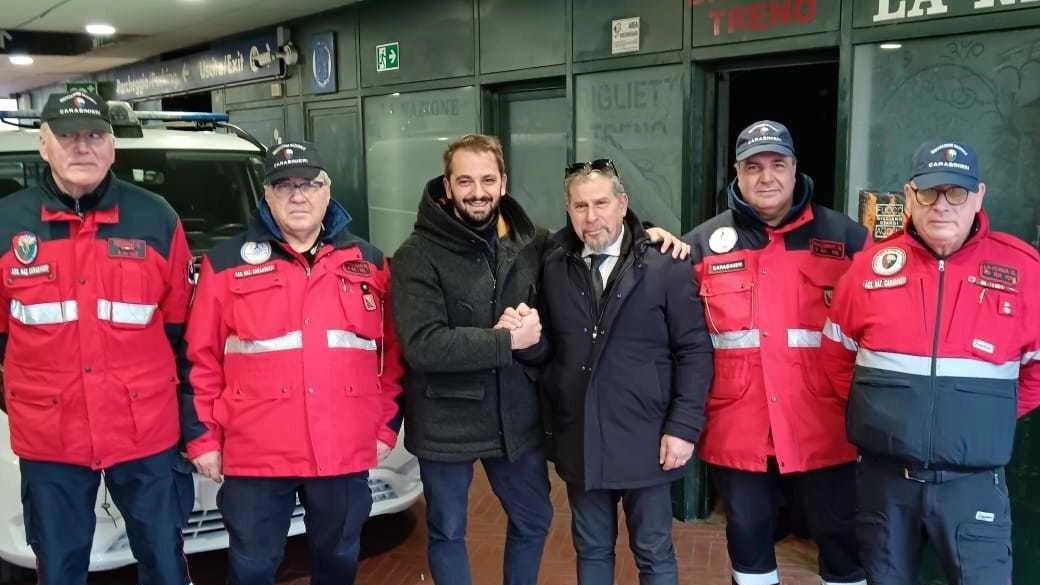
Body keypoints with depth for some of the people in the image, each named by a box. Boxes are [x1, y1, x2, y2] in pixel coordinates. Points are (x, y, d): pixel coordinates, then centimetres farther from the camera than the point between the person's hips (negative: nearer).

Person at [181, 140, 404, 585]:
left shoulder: (368, 262, 7)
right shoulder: (227, 263, 1)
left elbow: (391, 353, 9)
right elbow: (201, 359, 1)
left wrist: (387, 427, 6)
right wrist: (202, 437, -2)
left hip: (346, 452, 2)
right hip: (255, 453, -2)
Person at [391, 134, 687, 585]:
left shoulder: (531, 243, 0)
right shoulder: (418, 257, -15)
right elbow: (422, 345, -25)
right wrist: (507, 340, -24)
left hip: (517, 417, 4)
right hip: (446, 423, -4)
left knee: (533, 521, 21)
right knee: (447, 532, 14)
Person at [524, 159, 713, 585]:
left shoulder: (666, 267, -7)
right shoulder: (554, 269, 4)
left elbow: (695, 352, -7)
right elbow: (551, 350, 6)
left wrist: (683, 427, -12)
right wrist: (526, 335, -16)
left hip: (645, 441, -3)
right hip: (580, 440, 3)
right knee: (591, 551, 19)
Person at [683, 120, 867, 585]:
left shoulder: (845, 237, 1)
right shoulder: (704, 243, 4)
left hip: (823, 427, -1)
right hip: (737, 428, 1)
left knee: (841, 536, 11)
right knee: (746, 535, 16)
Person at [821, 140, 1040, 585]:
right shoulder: (870, 266, 1)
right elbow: (836, 353, 12)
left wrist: (991, 414, 4)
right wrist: (877, 407, 7)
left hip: (972, 479, -1)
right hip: (883, 474, 2)